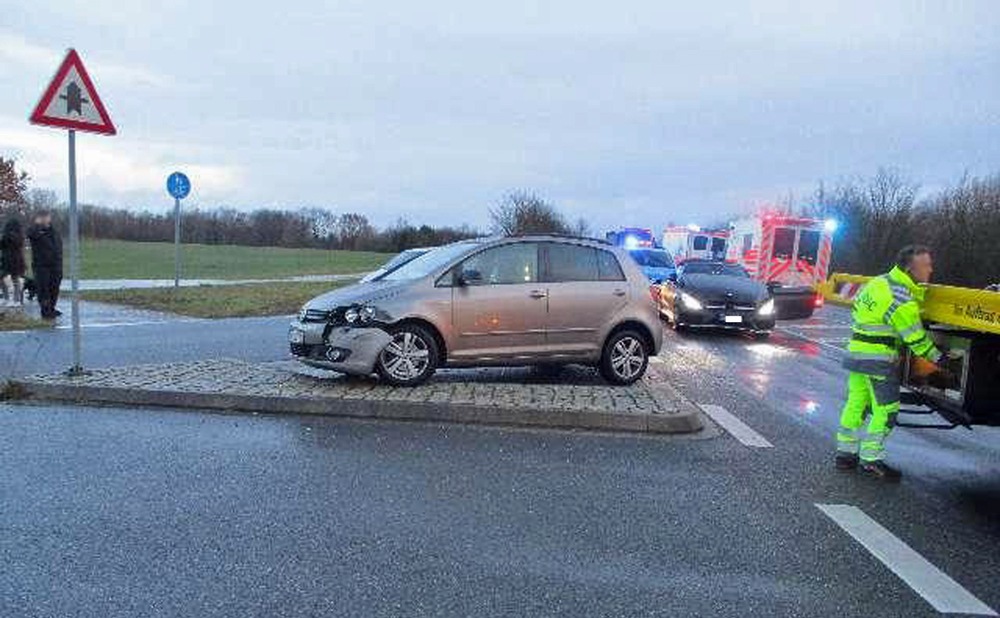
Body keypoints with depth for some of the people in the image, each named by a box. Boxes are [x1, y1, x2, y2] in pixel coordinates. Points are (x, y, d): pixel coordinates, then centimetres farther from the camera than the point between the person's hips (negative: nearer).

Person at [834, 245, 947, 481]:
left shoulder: (879, 282, 12)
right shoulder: (901, 297, -17)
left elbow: (858, 310, 20)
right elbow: (915, 337, -12)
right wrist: (937, 358, 0)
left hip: (856, 353, 9)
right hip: (878, 359, -9)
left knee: (855, 404, 14)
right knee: (886, 409, 0)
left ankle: (846, 453, 21)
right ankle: (871, 460, 6)